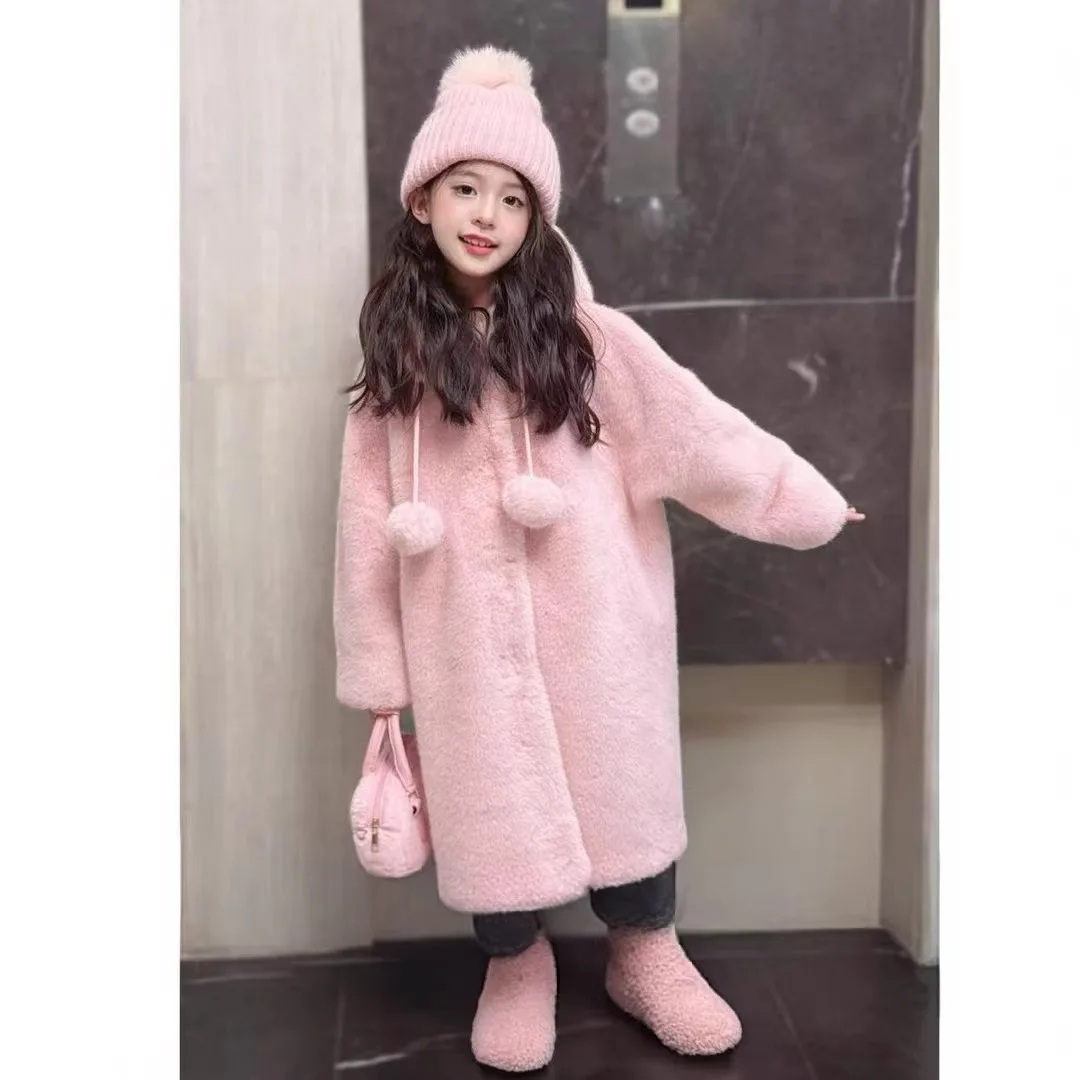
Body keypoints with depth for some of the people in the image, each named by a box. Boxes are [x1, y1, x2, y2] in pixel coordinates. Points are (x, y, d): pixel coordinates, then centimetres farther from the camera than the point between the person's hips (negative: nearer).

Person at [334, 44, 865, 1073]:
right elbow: (371, 512, 1)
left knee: (616, 775, 11)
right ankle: (515, 965, 31)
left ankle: (645, 953, 31)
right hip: (466, 626, 1)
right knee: (492, 790, 9)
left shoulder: (581, 334, -2)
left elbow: (692, 426, 1)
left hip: (589, 612, 0)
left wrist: (807, 502, 2)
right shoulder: (395, 356, 1)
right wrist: (379, 670, 1)